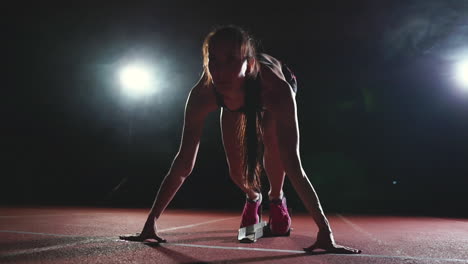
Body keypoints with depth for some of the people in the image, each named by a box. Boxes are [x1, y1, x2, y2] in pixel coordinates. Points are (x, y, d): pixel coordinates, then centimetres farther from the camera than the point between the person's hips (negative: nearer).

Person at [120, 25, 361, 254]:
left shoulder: (278, 90, -48)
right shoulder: (202, 95, -41)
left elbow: (292, 164, -50)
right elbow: (183, 164, -36)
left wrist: (325, 231, -53)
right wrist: (151, 222, -37)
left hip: (269, 98, -1)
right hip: (233, 102, 2)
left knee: (274, 149, -27)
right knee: (236, 170, -8)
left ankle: (276, 198, 8)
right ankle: (253, 198, 30)